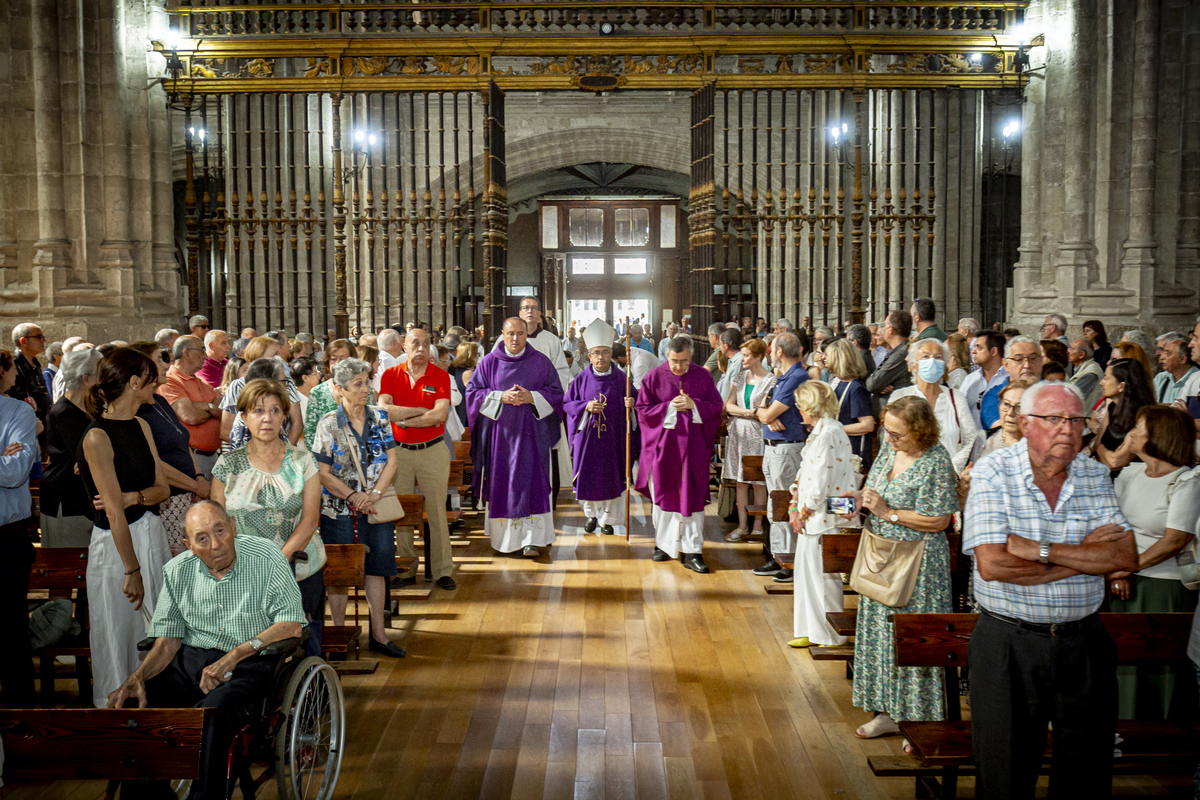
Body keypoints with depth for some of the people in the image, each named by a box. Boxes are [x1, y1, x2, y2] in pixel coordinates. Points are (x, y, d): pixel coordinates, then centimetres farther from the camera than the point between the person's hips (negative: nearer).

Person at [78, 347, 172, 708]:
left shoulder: (141, 426, 8)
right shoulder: (97, 437, -17)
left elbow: (162, 488, 6)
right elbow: (114, 512, -18)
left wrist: (132, 496, -15)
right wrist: (131, 570, -17)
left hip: (153, 536, 7)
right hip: (115, 544, -7)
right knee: (120, 634, 5)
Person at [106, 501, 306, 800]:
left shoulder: (266, 558, -10)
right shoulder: (178, 571, 3)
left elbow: (292, 624, -13)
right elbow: (168, 640, 6)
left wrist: (235, 656, -20)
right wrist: (137, 676, -13)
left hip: (252, 663, -4)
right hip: (192, 658, 5)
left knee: (212, 710, -34)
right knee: (125, 703, -15)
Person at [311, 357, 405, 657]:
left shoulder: (379, 417, 3)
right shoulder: (329, 424, -7)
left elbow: (391, 461, 1)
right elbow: (323, 473, -8)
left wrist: (374, 493, -12)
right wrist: (354, 497, -14)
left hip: (377, 507, 3)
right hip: (340, 509, -3)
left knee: (377, 567, 8)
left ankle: (378, 633, 18)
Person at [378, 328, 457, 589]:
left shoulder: (441, 376, 0)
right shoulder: (390, 375, 4)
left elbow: (440, 415, -13)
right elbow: (384, 410, -10)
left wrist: (403, 419, -9)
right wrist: (424, 411, -10)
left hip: (433, 451, -1)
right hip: (398, 451, 2)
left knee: (437, 512, 0)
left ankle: (442, 570, 6)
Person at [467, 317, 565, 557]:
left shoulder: (541, 362, 4)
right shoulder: (489, 362, 5)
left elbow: (556, 392, 5)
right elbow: (473, 391, 2)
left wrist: (532, 397, -13)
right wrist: (500, 397, -13)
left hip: (530, 432, -1)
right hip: (499, 432, 1)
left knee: (531, 483, -7)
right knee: (501, 483, 4)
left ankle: (531, 540, -6)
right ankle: (502, 537, 16)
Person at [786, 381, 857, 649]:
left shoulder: (828, 434, -19)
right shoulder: (822, 431, 14)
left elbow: (821, 481, -21)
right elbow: (806, 472, 17)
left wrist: (804, 512, -11)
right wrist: (796, 506, 10)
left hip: (823, 515, -10)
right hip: (811, 514, 10)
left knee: (823, 573, 0)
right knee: (808, 569, 15)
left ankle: (832, 634, 13)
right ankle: (813, 631, 24)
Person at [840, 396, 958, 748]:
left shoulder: (936, 462, -18)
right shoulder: (889, 449, 6)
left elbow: (938, 521, -20)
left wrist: (886, 512, -21)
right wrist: (861, 501, -3)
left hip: (919, 565, -8)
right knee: (881, 634, 14)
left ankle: (923, 720, 13)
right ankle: (890, 710, 27)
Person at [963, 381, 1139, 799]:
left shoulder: (1095, 475, 3)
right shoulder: (993, 472, -9)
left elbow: (1126, 556, -8)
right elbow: (993, 564, -20)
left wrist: (1041, 550, -18)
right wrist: (1085, 554, -13)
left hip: (1084, 642, 4)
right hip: (1008, 643, -3)